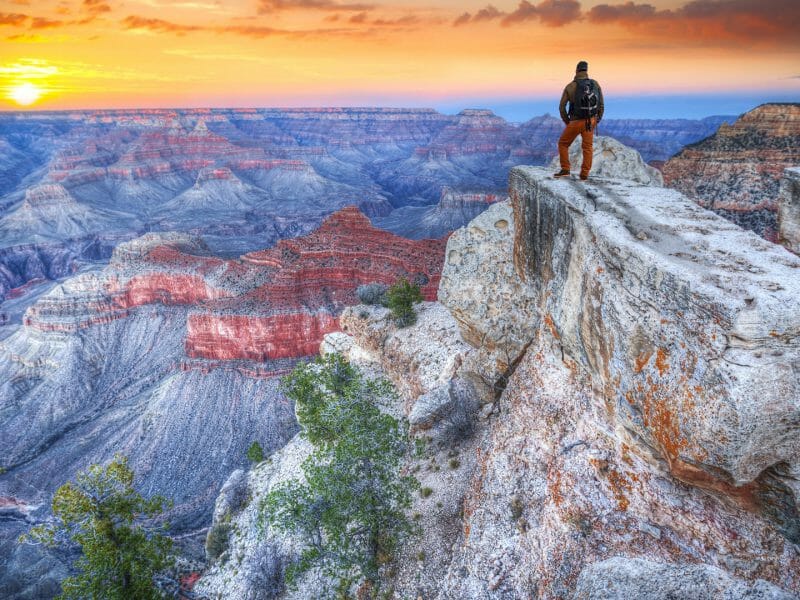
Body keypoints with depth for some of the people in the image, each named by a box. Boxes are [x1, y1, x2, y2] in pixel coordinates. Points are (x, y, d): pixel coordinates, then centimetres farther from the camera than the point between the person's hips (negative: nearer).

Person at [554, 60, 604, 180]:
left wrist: (567, 122, 7)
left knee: (563, 144, 13)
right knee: (587, 147, 11)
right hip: (590, 121, 3)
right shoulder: (595, 84, 1)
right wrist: (597, 120, 14)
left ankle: (565, 170, 7)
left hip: (576, 122, -3)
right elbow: (601, 104, 3)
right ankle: (584, 174, 6)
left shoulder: (570, 86, -8)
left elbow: (562, 107, -7)